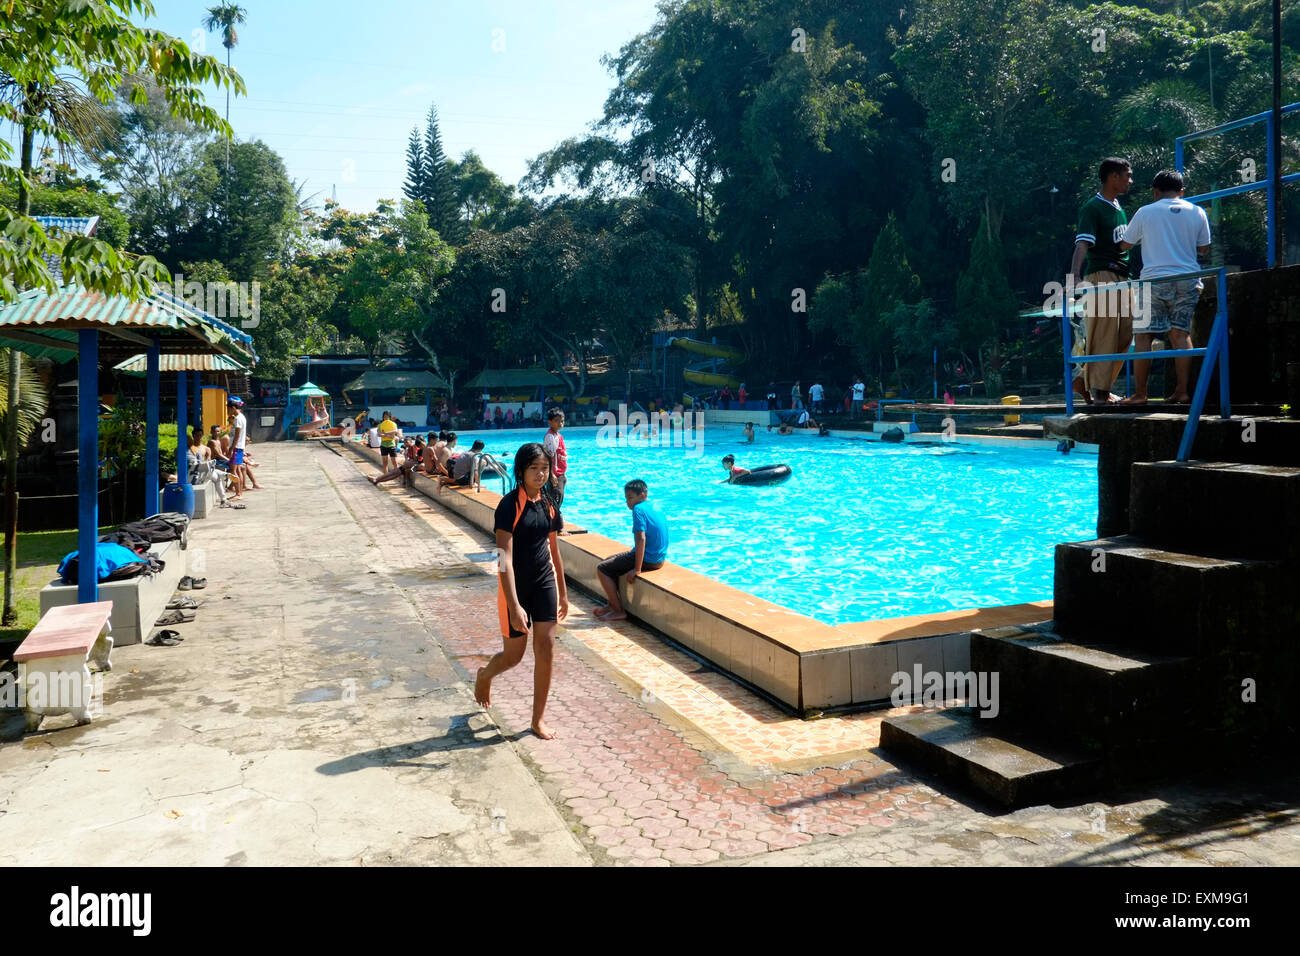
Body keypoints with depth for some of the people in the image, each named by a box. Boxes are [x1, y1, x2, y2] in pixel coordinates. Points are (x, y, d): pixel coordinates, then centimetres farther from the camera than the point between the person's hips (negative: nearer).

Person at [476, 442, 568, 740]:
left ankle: (538, 719, 15)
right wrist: (514, 606, -28)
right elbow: (505, 559, -22)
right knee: (513, 655, 8)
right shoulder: (510, 506, -16)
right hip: (516, 585, -5)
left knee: (546, 650, 2)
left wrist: (563, 593, 16)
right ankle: (484, 676, 43)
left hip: (545, 583, 5)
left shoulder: (547, 505, 4)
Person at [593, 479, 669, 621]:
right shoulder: (655, 508, 12)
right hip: (658, 558, 10)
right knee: (609, 562, 23)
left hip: (648, 560, -10)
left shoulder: (639, 509, -16)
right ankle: (612, 604, 27)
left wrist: (637, 569, -25)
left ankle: (619, 611, -1)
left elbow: (641, 539, -26)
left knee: (602, 568, -4)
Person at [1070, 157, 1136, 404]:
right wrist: (1073, 277, -33)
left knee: (1125, 335, 6)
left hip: (1121, 277, 9)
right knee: (1104, 335, -10)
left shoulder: (1119, 208, 20)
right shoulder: (1093, 207, -7)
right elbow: (1082, 245, -19)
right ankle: (1099, 391, -6)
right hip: (1100, 275, -9)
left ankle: (1086, 380, 14)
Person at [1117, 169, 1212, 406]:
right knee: (1180, 333, 6)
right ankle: (1183, 390, 2)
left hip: (1154, 279, -3)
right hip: (1188, 279, 3)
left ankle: (1140, 393, -1)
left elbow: (1125, 245, 11)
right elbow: (1204, 248, 13)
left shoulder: (1145, 213, 1)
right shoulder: (1197, 212, 8)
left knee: (1144, 335, 1)